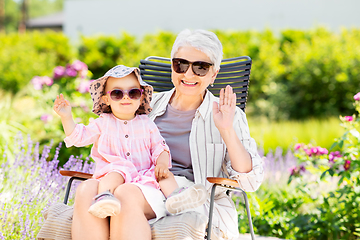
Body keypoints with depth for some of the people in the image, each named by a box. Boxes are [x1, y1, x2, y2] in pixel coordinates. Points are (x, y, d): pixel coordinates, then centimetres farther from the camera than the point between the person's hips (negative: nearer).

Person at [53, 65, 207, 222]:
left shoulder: (146, 124, 14)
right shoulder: (103, 124, 12)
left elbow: (159, 147, 11)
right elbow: (78, 136, 10)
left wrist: (162, 163, -11)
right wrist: (67, 118, -6)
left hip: (144, 176, 3)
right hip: (113, 171, -3)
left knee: (165, 174, -19)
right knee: (116, 174, -34)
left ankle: (174, 197, -41)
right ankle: (103, 197, -58)